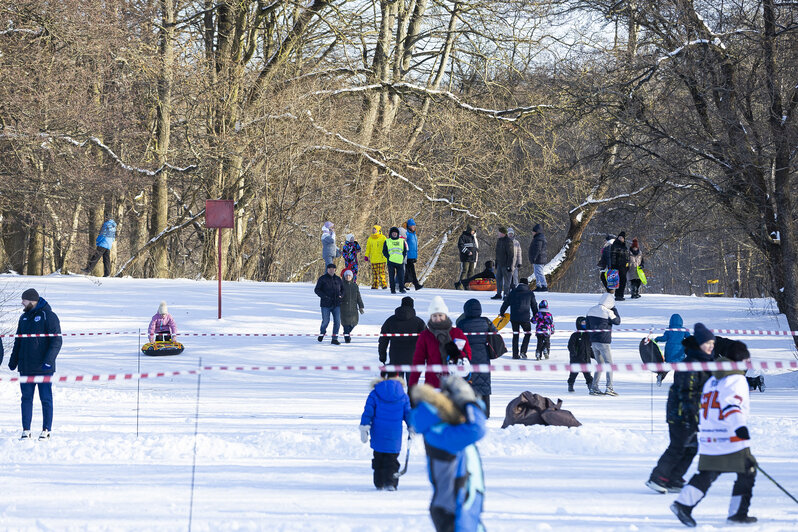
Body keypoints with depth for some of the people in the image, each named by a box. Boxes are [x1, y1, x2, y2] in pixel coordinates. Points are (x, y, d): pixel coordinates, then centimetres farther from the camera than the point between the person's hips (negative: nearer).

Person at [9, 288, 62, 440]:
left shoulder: (48, 316, -6)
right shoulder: (24, 318, 14)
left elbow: (56, 341, -10)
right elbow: (18, 341, 21)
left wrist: (48, 361, -20)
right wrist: (13, 361, 12)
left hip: (43, 368, -6)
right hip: (26, 368, 6)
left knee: (46, 399, 0)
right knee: (26, 399, 5)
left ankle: (46, 430, 5)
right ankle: (26, 430, 8)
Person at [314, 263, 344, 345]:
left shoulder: (338, 279, 9)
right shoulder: (322, 279, -2)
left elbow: (343, 289, 18)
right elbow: (316, 290, -4)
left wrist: (341, 296, -3)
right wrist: (324, 296, -17)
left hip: (336, 304, 3)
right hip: (326, 304, -3)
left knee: (337, 321, -7)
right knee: (325, 321, 0)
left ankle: (334, 339, -2)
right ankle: (322, 333, 31)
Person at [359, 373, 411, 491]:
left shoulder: (374, 394, -2)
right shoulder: (403, 396, 0)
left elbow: (368, 412, -6)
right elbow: (408, 414, 4)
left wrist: (364, 429, -4)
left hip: (378, 436, 0)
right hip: (395, 436, 0)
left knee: (378, 458, 15)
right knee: (392, 459, 5)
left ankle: (379, 483, 20)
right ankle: (391, 482, -10)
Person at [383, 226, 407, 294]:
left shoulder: (402, 241, 12)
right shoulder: (387, 241, 8)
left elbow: (405, 251, 14)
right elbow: (384, 251, 6)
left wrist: (403, 258, 0)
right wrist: (388, 257, -7)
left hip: (400, 262, 1)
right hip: (391, 262, -1)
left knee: (401, 275, -3)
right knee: (391, 276, -1)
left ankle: (401, 288, 2)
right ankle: (392, 289, 3)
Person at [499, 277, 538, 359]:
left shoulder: (513, 292, 7)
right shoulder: (530, 293, 2)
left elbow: (506, 303, 11)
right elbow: (534, 306, 9)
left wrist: (501, 313, 25)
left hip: (514, 318, 2)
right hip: (525, 318, -2)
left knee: (515, 335, 13)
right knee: (528, 334, 15)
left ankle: (515, 354, 12)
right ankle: (523, 352, 3)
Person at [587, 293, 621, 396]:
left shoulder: (591, 310, 8)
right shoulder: (608, 312, -13)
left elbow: (588, 327, 13)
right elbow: (617, 321, 2)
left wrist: (590, 343, 19)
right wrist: (614, 309, 9)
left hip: (593, 342, 7)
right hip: (603, 342, -7)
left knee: (600, 364, 15)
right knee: (609, 364, -1)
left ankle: (594, 388, 11)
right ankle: (609, 387, -10)